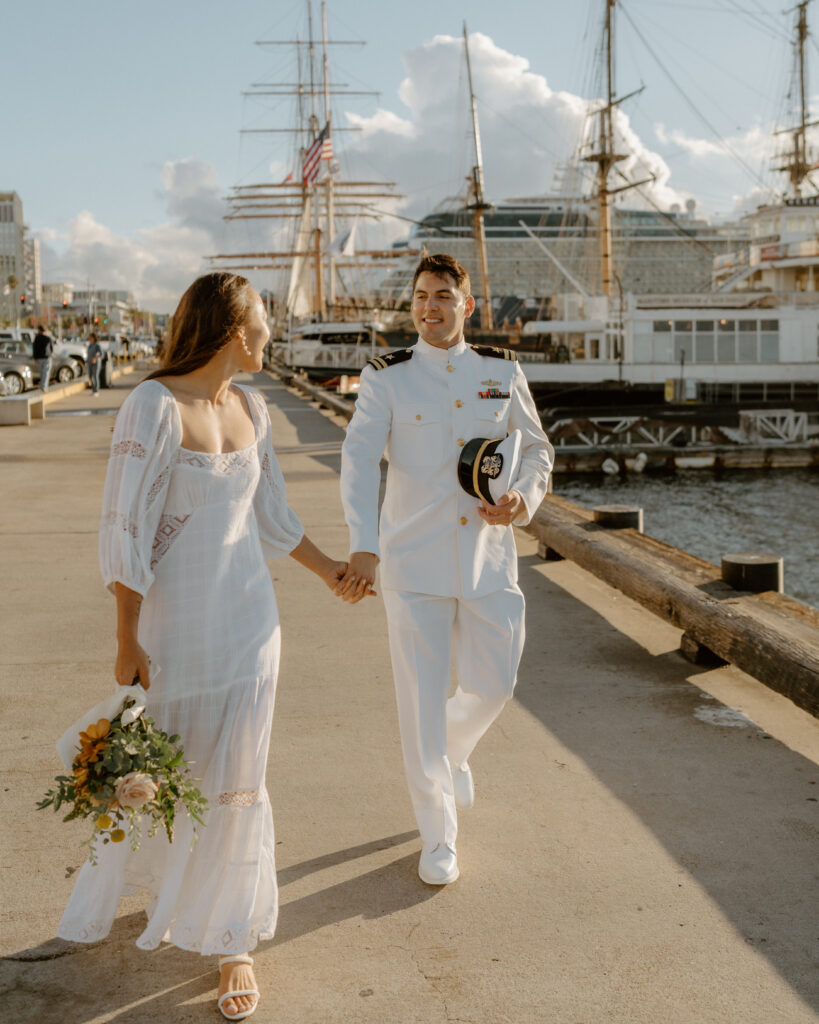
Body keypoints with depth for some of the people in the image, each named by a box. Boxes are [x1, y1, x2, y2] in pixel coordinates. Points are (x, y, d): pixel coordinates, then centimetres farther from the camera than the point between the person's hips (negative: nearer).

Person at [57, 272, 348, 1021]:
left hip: (247, 618, 5)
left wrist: (332, 570, 23)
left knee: (236, 780, 5)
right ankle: (166, 883, 44)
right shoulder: (154, 406, -17)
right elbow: (125, 529, -16)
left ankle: (232, 939, 20)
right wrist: (127, 642, -16)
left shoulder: (251, 409, 4)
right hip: (173, 619, -4)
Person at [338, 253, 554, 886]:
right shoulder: (386, 378, -2)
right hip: (414, 558, -2)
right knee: (422, 698, 1)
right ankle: (439, 839, 16)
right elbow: (359, 461, -14)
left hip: (488, 556, 3)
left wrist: (524, 500, -7)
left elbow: (537, 449, 15)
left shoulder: (502, 371, 6)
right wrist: (364, 548, -29)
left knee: (492, 685, 7)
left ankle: (453, 748, 44)